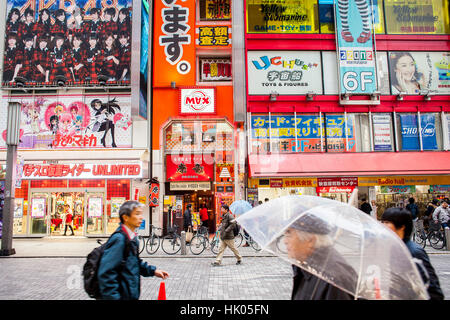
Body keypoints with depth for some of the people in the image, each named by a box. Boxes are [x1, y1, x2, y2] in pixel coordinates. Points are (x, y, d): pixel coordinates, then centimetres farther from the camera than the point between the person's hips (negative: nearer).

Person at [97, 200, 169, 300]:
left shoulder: (133, 238, 6)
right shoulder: (118, 239, -23)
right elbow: (106, 273, -26)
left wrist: (152, 271, 8)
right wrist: (113, 297, -25)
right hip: (122, 295, -9)